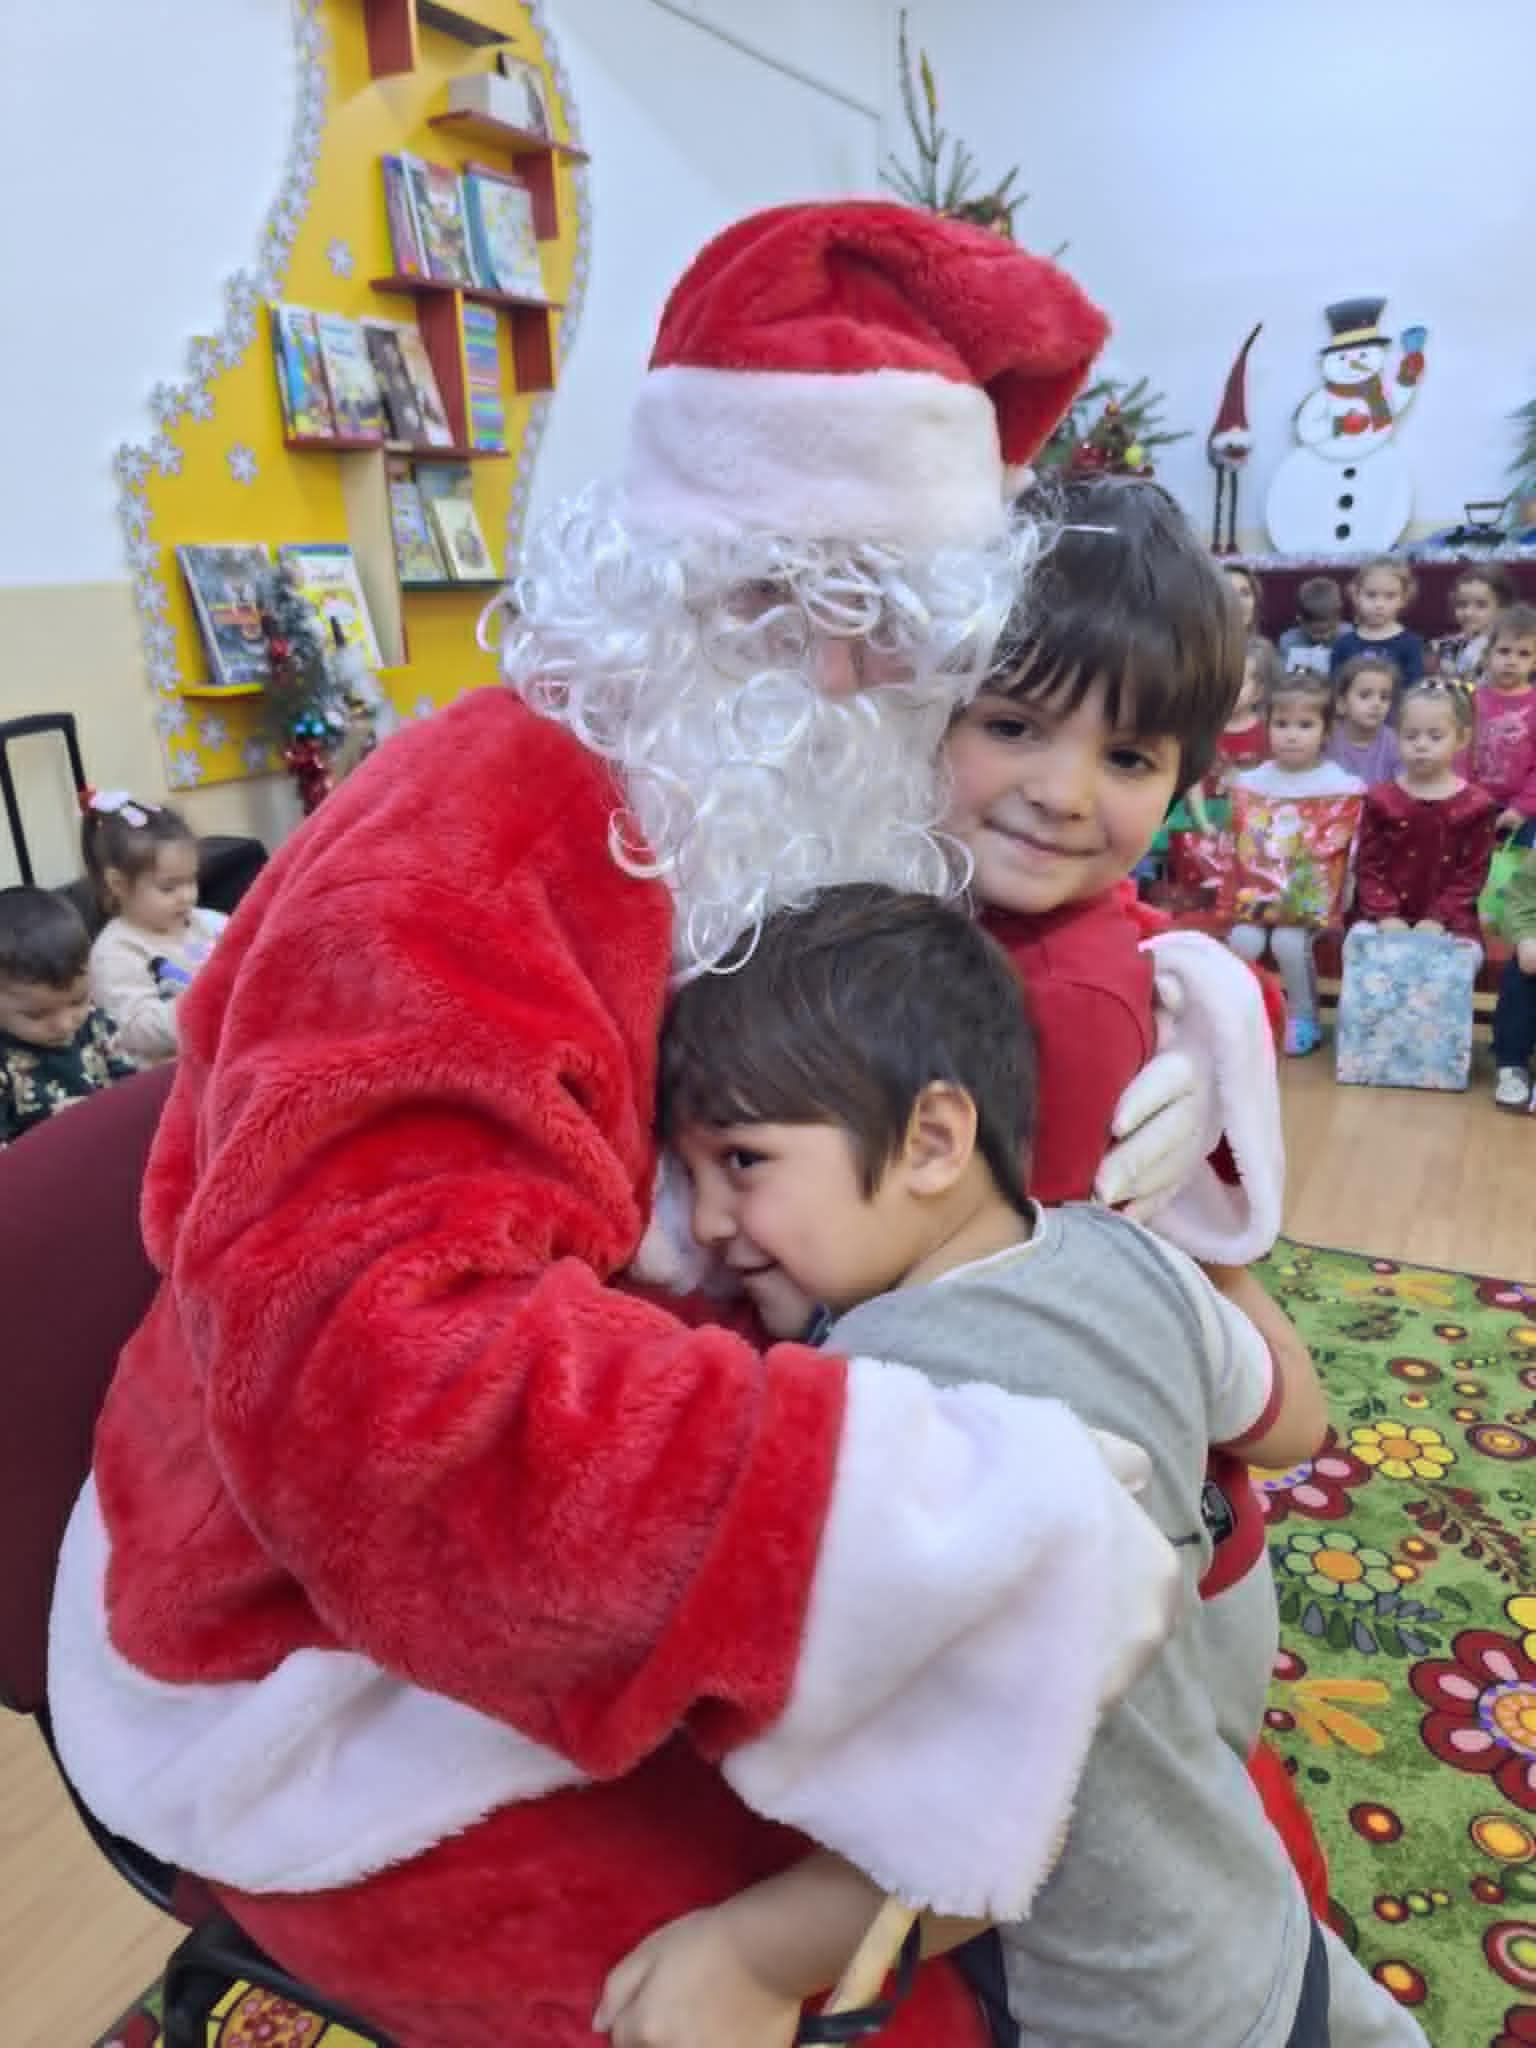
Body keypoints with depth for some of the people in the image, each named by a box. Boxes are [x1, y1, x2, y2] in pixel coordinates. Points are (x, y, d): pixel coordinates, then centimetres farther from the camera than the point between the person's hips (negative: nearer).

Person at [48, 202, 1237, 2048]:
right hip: (357, 1668, -7)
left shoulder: (832, 829, -1)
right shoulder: (453, 869, -28)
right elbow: (370, 1383, -39)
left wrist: (1184, 1037, -9)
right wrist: (960, 1504, -41)